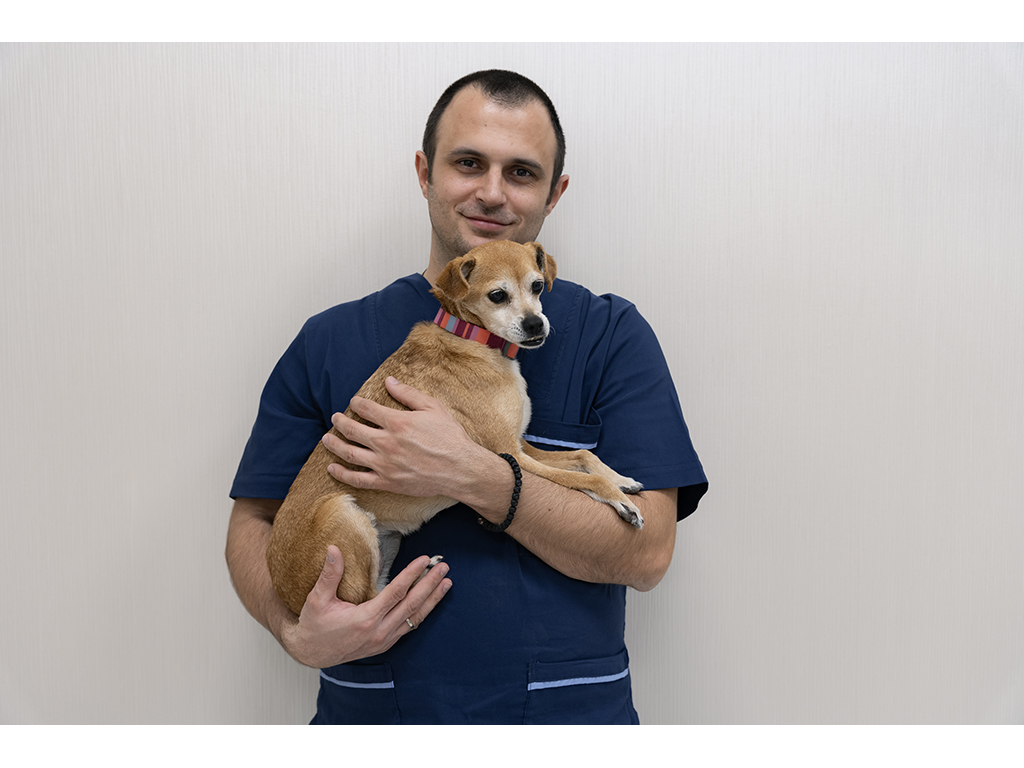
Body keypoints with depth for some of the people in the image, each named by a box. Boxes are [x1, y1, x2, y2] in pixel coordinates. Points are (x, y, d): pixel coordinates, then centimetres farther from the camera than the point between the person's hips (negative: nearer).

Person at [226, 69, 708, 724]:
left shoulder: (611, 335, 1)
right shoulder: (331, 342, 8)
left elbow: (647, 552, -7)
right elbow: (255, 522, 9)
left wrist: (473, 476, -16)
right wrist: (298, 631, -10)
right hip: (369, 706, 3)